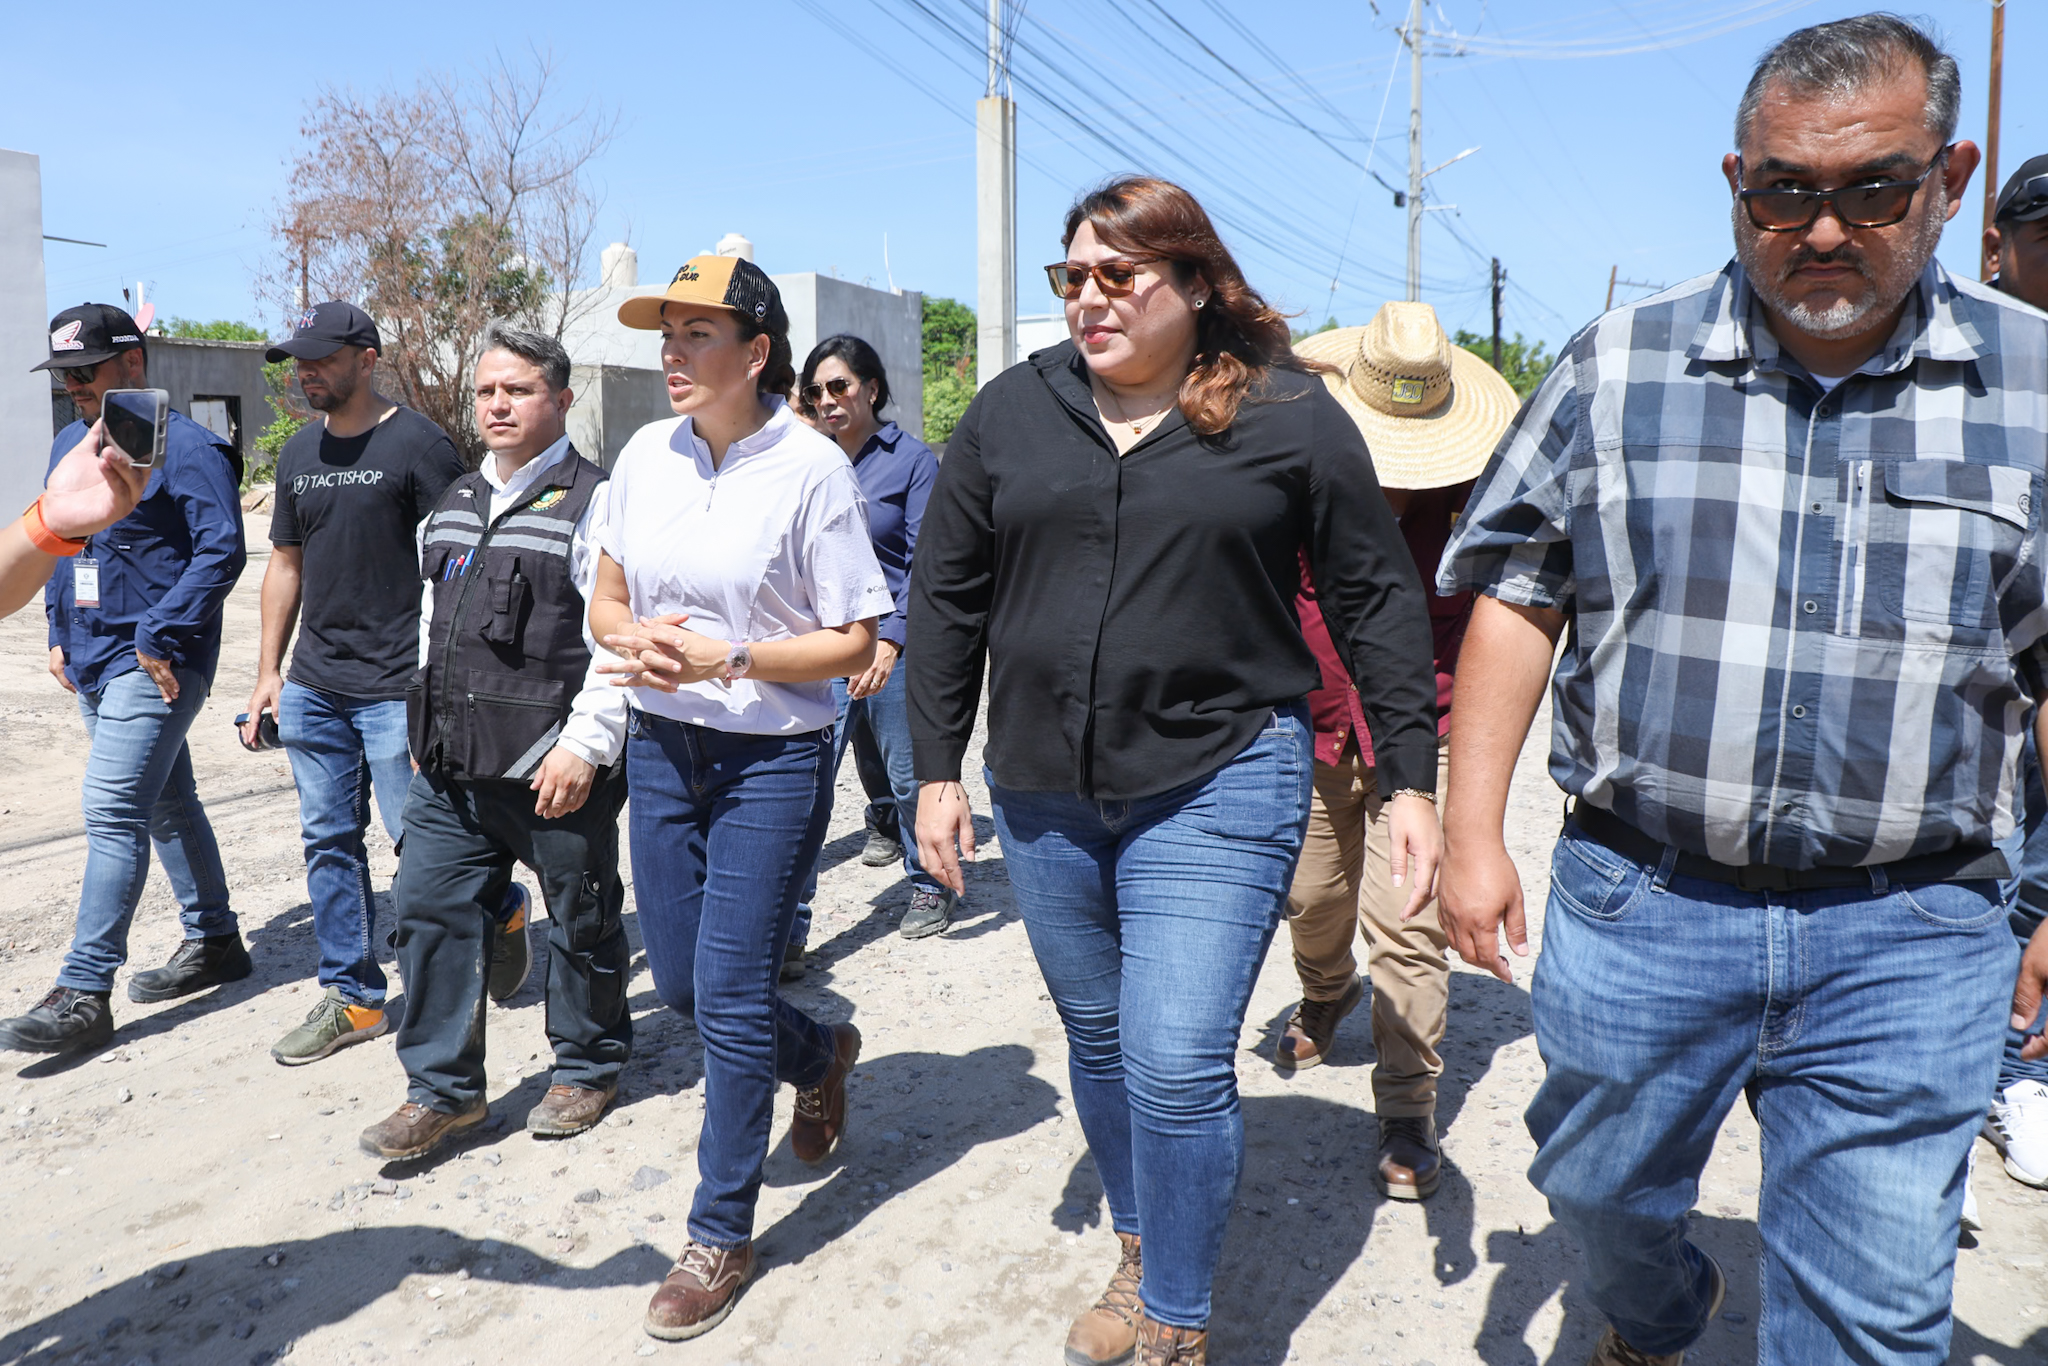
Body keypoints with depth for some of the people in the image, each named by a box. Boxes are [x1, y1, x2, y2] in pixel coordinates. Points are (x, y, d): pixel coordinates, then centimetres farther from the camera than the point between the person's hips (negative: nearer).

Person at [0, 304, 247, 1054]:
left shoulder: (183, 446, -12)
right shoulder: (69, 445, 14)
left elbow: (222, 550, -17)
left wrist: (160, 638, -19)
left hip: (154, 664, -9)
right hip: (92, 663, 9)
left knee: (113, 813, -12)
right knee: (166, 804, 15)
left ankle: (83, 993, -9)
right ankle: (214, 940, 28)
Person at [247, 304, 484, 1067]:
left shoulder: (418, 446, -8)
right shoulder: (299, 455, 13)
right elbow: (286, 563, 19)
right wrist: (268, 671, 14)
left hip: (397, 689, -7)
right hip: (313, 687, 7)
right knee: (329, 842, 9)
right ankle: (352, 998, 20)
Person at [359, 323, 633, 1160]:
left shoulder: (592, 502, -9)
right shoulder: (456, 503, 16)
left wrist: (586, 744, -20)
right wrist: (428, 727, 21)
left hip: (554, 770, -7)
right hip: (452, 764, 7)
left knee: (581, 922, 9)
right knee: (430, 909, 7)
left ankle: (587, 1069, 28)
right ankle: (442, 1090, 20)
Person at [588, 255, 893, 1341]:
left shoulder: (811, 467, -13)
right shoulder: (646, 456, 2)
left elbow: (854, 645, -11)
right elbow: (606, 604, 11)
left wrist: (725, 658, -22)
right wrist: (638, 639, -12)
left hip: (773, 758, -6)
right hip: (660, 746, 6)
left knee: (729, 994, -2)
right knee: (679, 982, 14)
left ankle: (720, 1234, 18)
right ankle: (821, 1054, 45)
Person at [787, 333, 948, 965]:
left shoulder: (912, 459, -2)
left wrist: (891, 640, -17)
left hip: (892, 642, -3)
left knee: (908, 773, 8)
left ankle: (931, 883, 33)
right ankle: (788, 929, 1)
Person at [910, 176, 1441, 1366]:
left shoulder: (1290, 415, -3)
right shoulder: (1013, 412, 4)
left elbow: (1379, 598, 0)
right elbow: (947, 597, 8)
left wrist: (1413, 780, -3)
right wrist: (938, 769, 6)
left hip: (1219, 786, -4)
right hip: (1045, 793, 4)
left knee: (1178, 1063, -8)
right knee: (1098, 1040, 16)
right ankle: (1139, 1253, 40)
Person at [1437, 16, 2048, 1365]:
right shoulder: (1617, 366, -1)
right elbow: (1520, 599, 2)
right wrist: (1472, 831, -4)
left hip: (1905, 940, 0)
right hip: (1637, 902, 1)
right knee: (1603, 1194, 20)